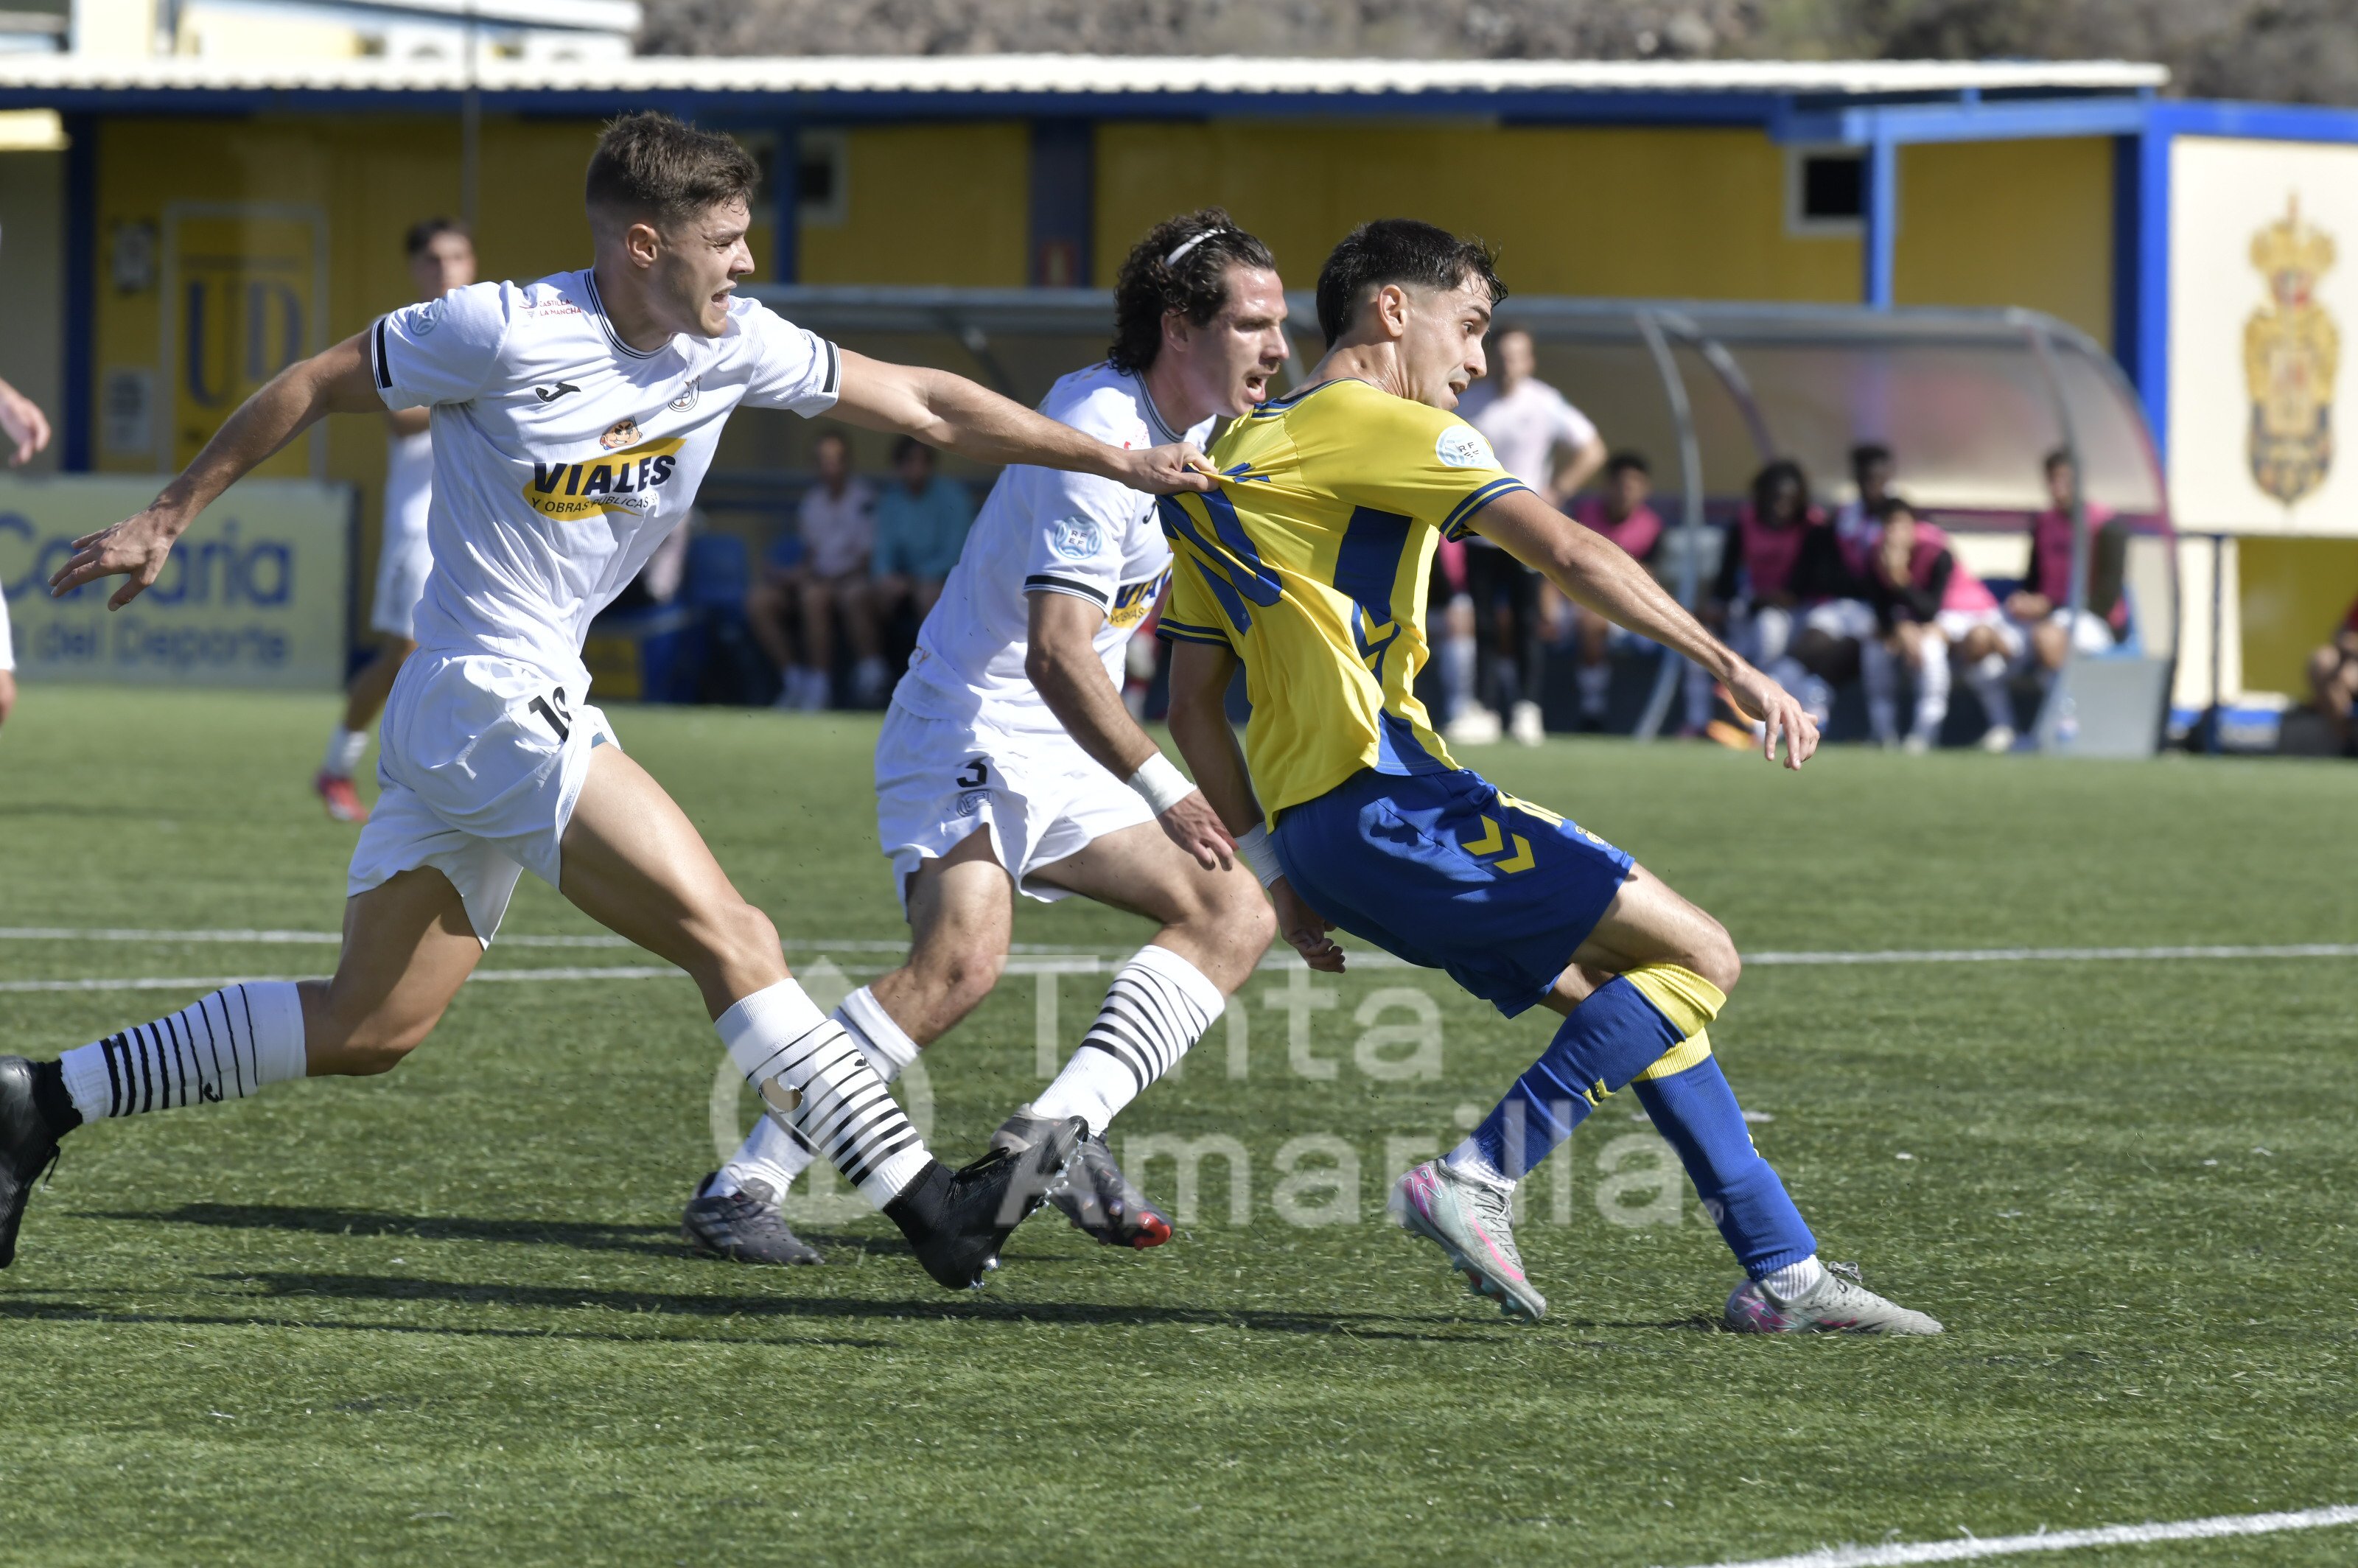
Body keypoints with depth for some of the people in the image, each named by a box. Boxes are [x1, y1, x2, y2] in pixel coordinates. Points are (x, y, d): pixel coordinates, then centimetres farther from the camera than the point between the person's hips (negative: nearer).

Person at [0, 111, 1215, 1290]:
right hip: (494, 703, -9)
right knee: (730, 938, -13)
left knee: (369, 1028, 12)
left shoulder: (732, 345, 3)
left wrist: (1113, 460, 7)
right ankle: (931, 1208, -13)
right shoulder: (508, 333, -16)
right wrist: (170, 518, 1)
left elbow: (921, 403, 10)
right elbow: (311, 387, -5)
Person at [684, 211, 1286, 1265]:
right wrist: (1165, 793, -34)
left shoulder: (1193, 430, 8)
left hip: (1063, 759, 10)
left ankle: (1053, 1133, -6)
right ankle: (741, 1188, -24)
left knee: (1237, 913, 2)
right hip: (969, 734, -10)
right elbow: (1056, 654, -30)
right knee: (962, 958, -29)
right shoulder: (1098, 439, -22)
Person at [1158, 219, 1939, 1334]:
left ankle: (1783, 1272, 12)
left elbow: (1194, 708, 22)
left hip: (1309, 825, 10)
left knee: (1620, 994, 14)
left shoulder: (1223, 466, 22)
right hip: (1385, 798, -10)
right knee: (1698, 957, -9)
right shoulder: (1384, 427, -4)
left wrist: (1278, 873, 22)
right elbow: (1565, 552, -16)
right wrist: (1730, 667, -18)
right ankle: (1477, 1180, -12)